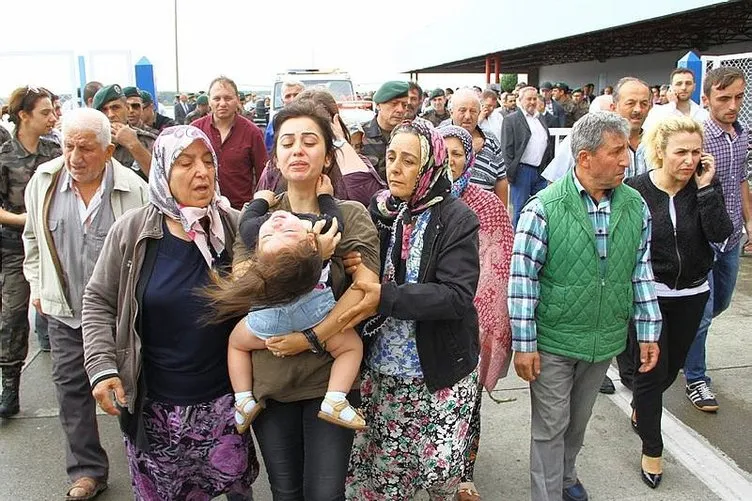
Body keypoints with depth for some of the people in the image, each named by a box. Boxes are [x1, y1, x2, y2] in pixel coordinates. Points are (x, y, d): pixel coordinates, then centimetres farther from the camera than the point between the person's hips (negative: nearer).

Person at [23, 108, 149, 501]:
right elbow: (33, 238, 13)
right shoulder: (42, 181, -1)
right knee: (71, 387, 10)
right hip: (64, 309, 4)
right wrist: (37, 285, 14)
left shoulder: (134, 189, -14)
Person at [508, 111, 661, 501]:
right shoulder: (544, 208, -18)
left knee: (578, 421, 24)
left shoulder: (636, 206, -3)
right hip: (553, 341, -5)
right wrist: (524, 344, -14)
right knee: (550, 426, 9)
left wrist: (648, 332, 7)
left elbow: (641, 273, 6)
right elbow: (523, 279, -15)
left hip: (605, 340, 5)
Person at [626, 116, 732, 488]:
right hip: (647, 295, -4)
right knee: (651, 371, 3)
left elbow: (720, 234, -17)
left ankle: (640, 407, 49)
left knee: (671, 368, 19)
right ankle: (652, 449, 21)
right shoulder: (635, 190, -14)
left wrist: (706, 187, -21)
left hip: (691, 295, 4)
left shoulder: (703, 189, -4)